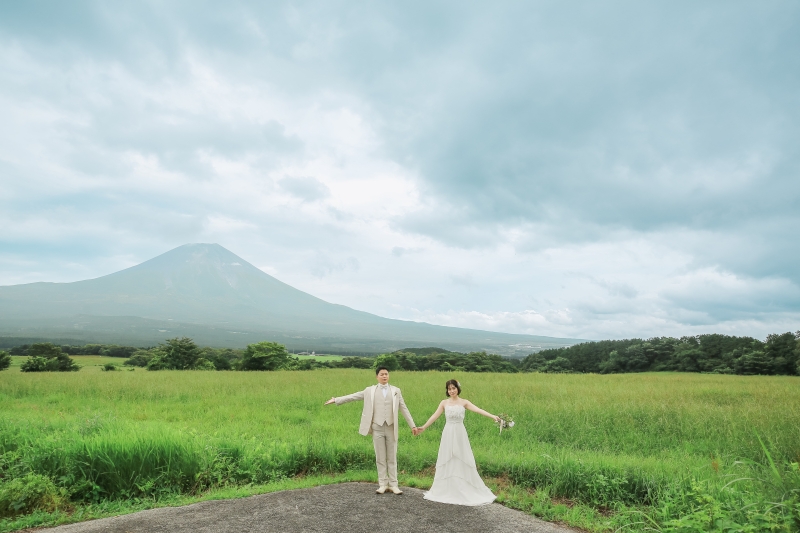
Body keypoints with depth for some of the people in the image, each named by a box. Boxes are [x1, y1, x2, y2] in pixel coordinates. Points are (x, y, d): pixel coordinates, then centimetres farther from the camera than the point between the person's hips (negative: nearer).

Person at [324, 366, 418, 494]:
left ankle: (393, 484, 12)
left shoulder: (396, 391, 7)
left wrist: (412, 425, 6)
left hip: (391, 428, 1)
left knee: (392, 457, 5)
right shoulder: (370, 390, 4)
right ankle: (383, 484, 13)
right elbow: (353, 396, 5)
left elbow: (403, 409, 9)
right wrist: (336, 400, 1)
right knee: (380, 458, 4)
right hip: (377, 428, 0)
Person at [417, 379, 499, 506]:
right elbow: (434, 416, 4)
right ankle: (447, 490, 18)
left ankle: (465, 491, 13)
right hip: (448, 434, 2)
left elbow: (478, 410, -13)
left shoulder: (464, 402, -1)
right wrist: (423, 427, -1)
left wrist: (492, 416, -27)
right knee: (447, 462, 7)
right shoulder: (444, 403, 5)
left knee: (462, 461, 1)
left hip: (460, 434, -2)